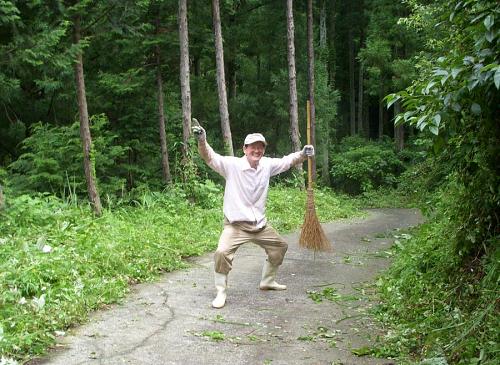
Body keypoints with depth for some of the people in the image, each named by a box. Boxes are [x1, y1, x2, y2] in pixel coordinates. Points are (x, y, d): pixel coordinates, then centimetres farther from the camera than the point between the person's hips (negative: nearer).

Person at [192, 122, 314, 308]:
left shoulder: (267, 165, 0)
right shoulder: (232, 165, -16)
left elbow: (288, 160, 10)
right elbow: (210, 157, -28)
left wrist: (303, 153, -9)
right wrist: (202, 141, -47)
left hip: (260, 224, 6)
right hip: (236, 225, -6)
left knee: (280, 246, 19)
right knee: (222, 253, -27)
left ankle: (267, 281, 42)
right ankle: (221, 292, -6)